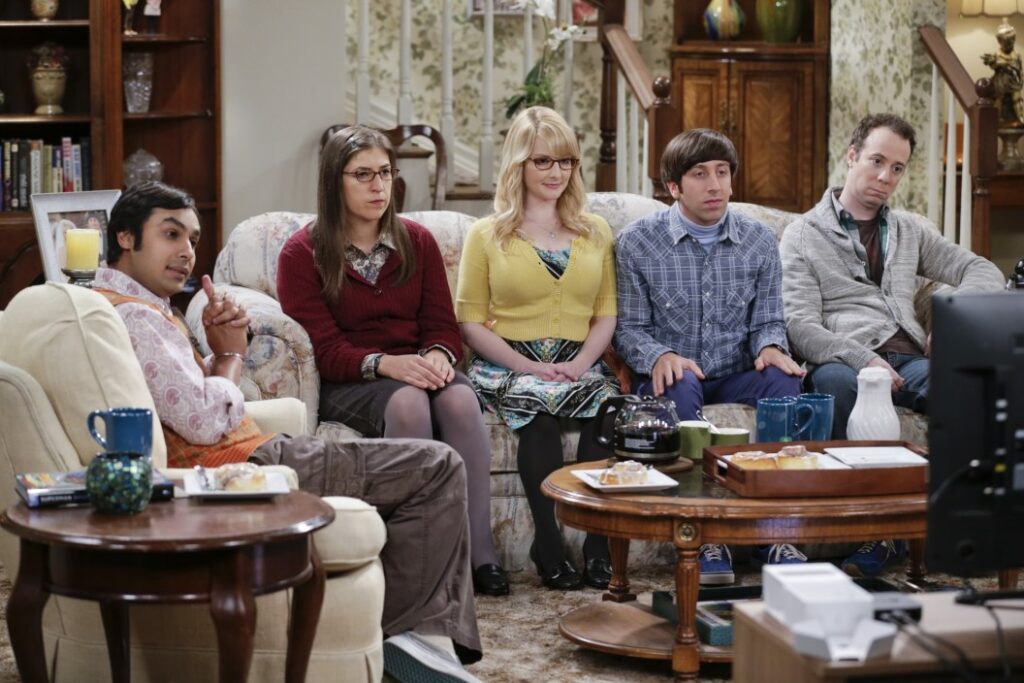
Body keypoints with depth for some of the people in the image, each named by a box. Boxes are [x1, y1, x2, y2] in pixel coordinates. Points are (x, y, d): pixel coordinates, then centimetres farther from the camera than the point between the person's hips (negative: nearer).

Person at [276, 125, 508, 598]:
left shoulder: (417, 242, 13)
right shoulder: (302, 254, 0)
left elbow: (442, 324, 8)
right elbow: (324, 349, -9)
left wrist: (437, 356, -17)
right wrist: (385, 363, -28)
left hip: (417, 368, 4)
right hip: (346, 382, -3)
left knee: (460, 398, -32)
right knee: (407, 403, -37)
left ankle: (480, 553, -32)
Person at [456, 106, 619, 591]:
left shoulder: (595, 232, 20)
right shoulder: (486, 235, 11)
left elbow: (606, 314, 14)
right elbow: (470, 322, 4)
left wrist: (581, 363, -7)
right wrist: (527, 366, -11)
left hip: (577, 364, 2)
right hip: (507, 364, -2)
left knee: (608, 404, -33)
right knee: (538, 408, -36)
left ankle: (600, 545, -29)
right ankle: (549, 548, -29)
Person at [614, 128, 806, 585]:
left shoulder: (759, 242, 6)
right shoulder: (637, 242, -2)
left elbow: (768, 321, 10)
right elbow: (629, 328, -1)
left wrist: (770, 347, -14)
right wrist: (660, 356, -22)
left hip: (734, 375, 2)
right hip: (674, 374, -2)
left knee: (784, 381, -30)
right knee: (678, 389, -38)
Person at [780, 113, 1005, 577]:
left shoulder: (911, 231, 28)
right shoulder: (804, 235, 13)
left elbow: (983, 272, 22)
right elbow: (801, 326, 0)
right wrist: (863, 359, -18)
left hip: (908, 360, 3)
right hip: (844, 359, -3)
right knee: (835, 381, -42)